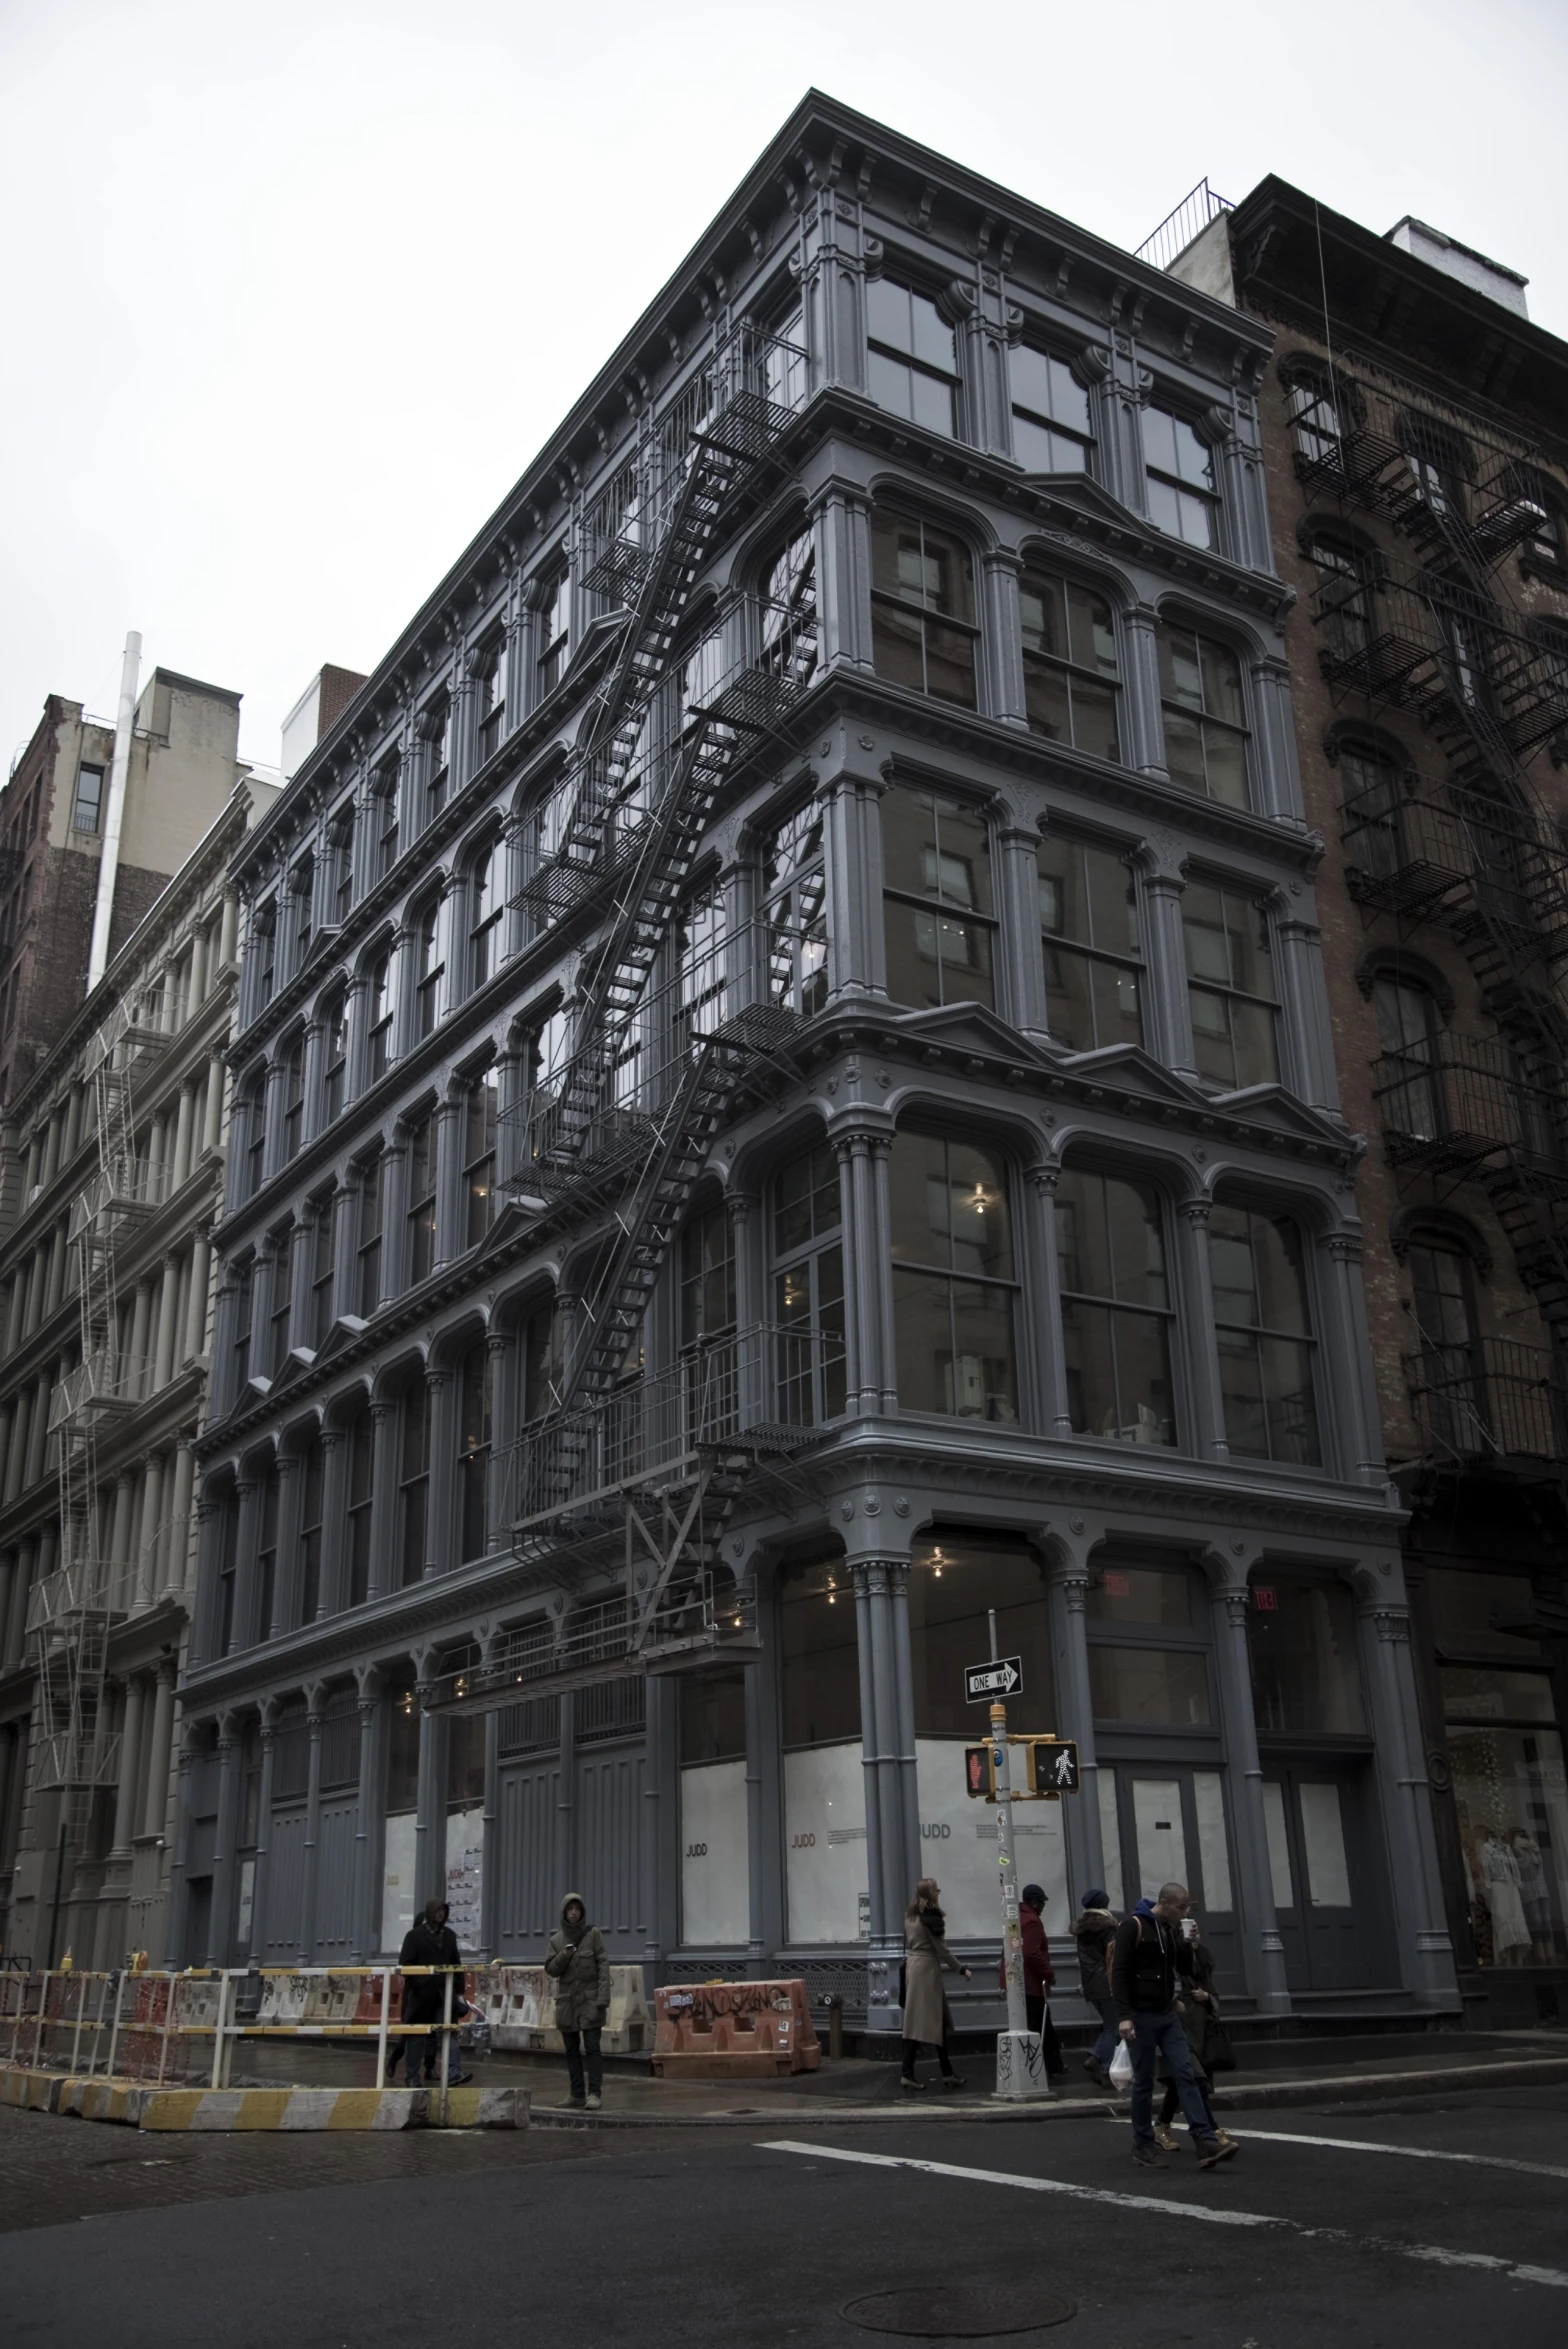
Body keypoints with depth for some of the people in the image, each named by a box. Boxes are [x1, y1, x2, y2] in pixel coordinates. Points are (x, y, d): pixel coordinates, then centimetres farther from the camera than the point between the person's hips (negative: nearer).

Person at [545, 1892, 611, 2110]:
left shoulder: (593, 1934, -2)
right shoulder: (556, 1940, 8)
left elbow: (603, 1966, -6)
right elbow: (550, 1970, 3)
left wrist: (603, 1998, -13)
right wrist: (565, 1955, -15)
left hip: (589, 2000, -4)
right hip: (566, 2002, 4)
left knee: (592, 2047, -11)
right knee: (571, 2050, 7)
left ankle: (595, 2093, -11)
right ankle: (576, 2094, 13)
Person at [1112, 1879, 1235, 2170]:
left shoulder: (1172, 1928, 9)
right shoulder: (1133, 1926, -14)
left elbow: (1184, 1970, 16)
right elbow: (1119, 1973, -17)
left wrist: (1189, 1945, -2)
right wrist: (1124, 2015, -24)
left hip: (1168, 2015, 7)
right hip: (1141, 2016, -6)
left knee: (1185, 2075, -3)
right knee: (1144, 2082, 2)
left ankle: (1205, 2141, -8)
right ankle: (1143, 2146, 14)